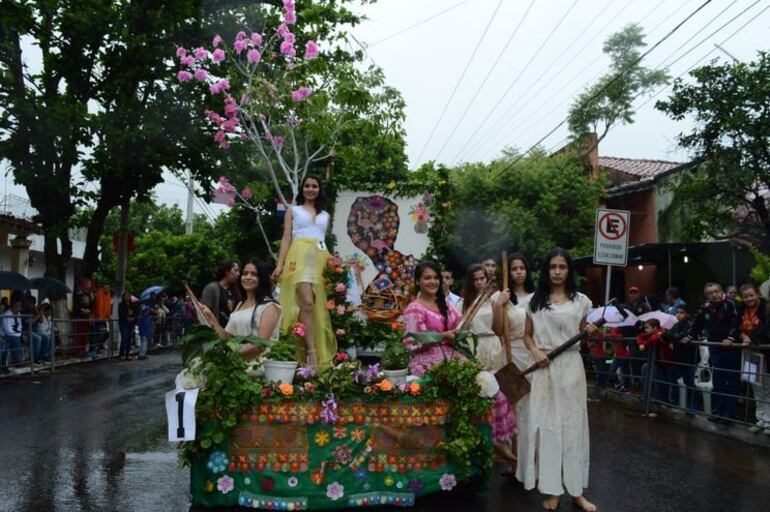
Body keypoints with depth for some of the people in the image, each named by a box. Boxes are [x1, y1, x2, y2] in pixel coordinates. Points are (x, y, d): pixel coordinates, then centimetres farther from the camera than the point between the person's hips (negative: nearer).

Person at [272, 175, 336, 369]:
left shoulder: (325, 215, 24)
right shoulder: (293, 210, 15)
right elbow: (286, 238, 7)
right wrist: (280, 264, -5)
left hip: (320, 259, 4)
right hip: (300, 257, -4)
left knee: (319, 306, -3)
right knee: (307, 303, -21)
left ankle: (319, 353, -1)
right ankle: (312, 353, -26)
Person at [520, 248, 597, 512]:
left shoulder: (581, 301, 7)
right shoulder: (534, 300, 5)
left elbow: (582, 335, 17)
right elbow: (527, 335, 9)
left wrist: (590, 332, -5)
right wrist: (535, 351, -10)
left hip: (571, 366, 1)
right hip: (543, 368, 0)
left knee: (572, 424, 3)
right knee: (545, 424, 1)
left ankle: (576, 490, 12)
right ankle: (552, 489, 10)